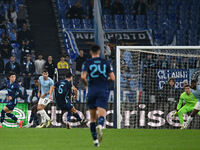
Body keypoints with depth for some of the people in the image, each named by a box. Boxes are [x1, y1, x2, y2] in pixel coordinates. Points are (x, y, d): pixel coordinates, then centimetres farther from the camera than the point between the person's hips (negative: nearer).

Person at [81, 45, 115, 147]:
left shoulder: (87, 63, 3)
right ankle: (100, 126, -46)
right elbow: (112, 78, 2)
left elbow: (83, 77, -11)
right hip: (103, 91, 0)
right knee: (101, 114, -11)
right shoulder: (106, 62, 7)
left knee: (92, 117, 11)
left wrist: (86, 84, 9)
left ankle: (95, 140, 12)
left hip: (92, 91, 0)